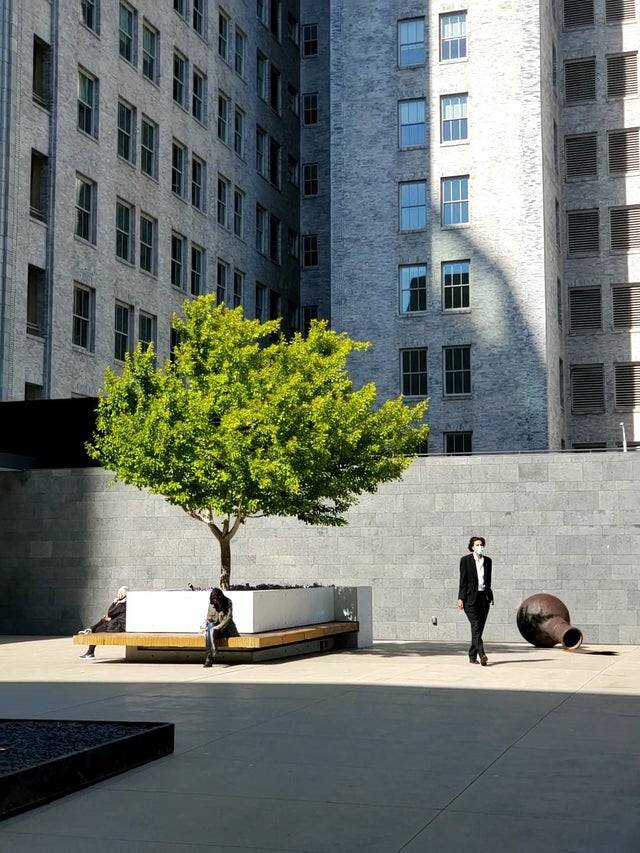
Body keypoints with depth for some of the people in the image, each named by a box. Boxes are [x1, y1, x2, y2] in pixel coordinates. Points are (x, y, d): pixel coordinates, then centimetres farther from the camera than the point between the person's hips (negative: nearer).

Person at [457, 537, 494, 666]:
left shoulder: (487, 561, 12)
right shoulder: (465, 560, -1)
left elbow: (488, 579, 17)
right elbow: (463, 580, -4)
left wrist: (489, 596, 14)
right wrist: (461, 598, -8)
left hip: (484, 597, 5)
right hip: (471, 597, -5)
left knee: (479, 627, 5)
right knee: (476, 626, -14)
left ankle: (472, 656, 12)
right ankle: (482, 655, -22)